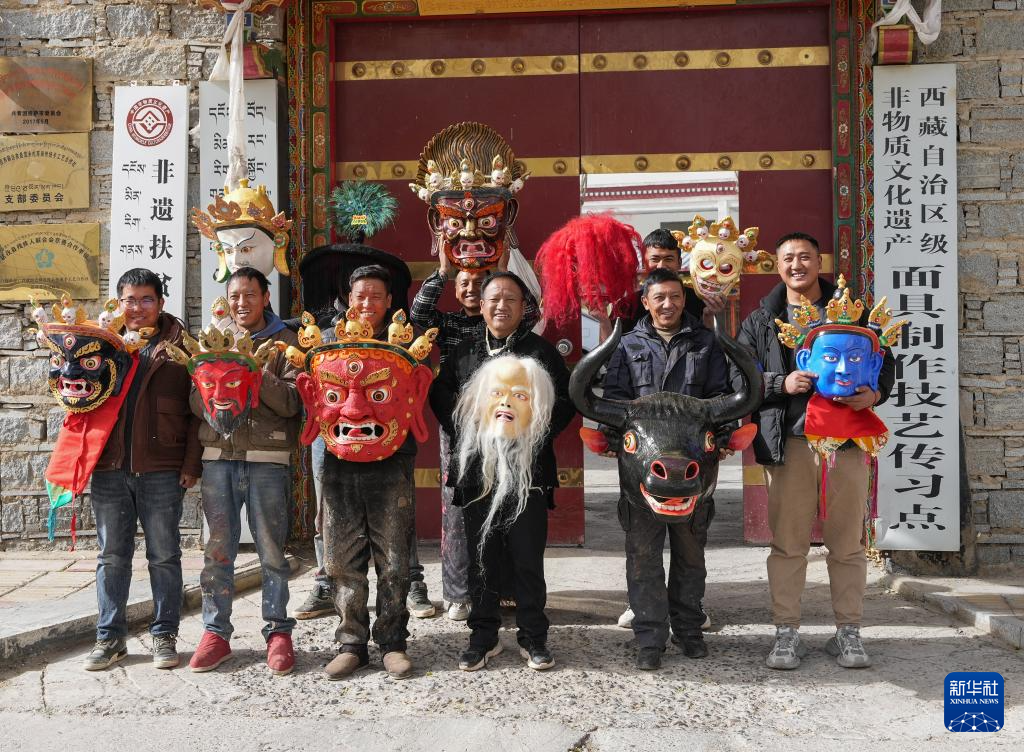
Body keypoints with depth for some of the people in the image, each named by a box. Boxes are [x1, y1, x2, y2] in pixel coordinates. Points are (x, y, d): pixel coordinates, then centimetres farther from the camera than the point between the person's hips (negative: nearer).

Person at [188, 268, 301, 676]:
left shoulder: (285, 341, 5)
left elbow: (291, 403, -5)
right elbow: (197, 403, 8)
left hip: (268, 458, -2)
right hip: (219, 454, 3)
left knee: (271, 550, 2)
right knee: (218, 549, 5)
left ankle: (278, 631, 12)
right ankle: (216, 631, 15)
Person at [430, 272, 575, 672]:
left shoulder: (541, 351, 3)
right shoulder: (464, 351, 11)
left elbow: (565, 400, 3)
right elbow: (440, 394, 20)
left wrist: (536, 436, -7)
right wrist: (461, 433, 6)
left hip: (527, 473, -2)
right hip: (477, 473, 2)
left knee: (528, 559, 3)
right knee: (481, 559, 9)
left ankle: (533, 637, 17)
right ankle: (483, 635, 21)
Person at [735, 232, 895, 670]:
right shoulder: (761, 321, 10)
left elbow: (885, 362, 12)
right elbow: (740, 376, 4)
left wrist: (874, 393, -9)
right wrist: (781, 383, -13)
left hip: (845, 440, 1)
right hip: (787, 443, 0)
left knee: (847, 543, 5)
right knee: (787, 544, 3)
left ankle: (848, 633, 17)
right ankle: (787, 634, 12)